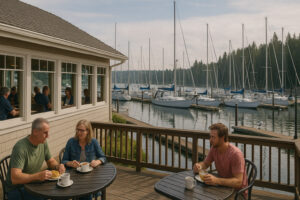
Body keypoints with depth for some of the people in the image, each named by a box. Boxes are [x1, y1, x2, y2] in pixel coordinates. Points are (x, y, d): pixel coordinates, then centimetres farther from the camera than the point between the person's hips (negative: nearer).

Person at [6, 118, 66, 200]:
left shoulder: (43, 142, -2)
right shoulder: (20, 147, -25)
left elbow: (51, 161, 12)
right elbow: (14, 178, -30)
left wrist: (58, 166, -11)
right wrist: (38, 176, -42)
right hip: (17, 188, -6)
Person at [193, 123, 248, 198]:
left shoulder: (235, 153, -26)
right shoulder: (214, 148, -6)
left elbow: (238, 182, -28)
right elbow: (205, 163, 7)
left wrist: (216, 180, -41)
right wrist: (199, 166, -16)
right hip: (223, 186, 6)